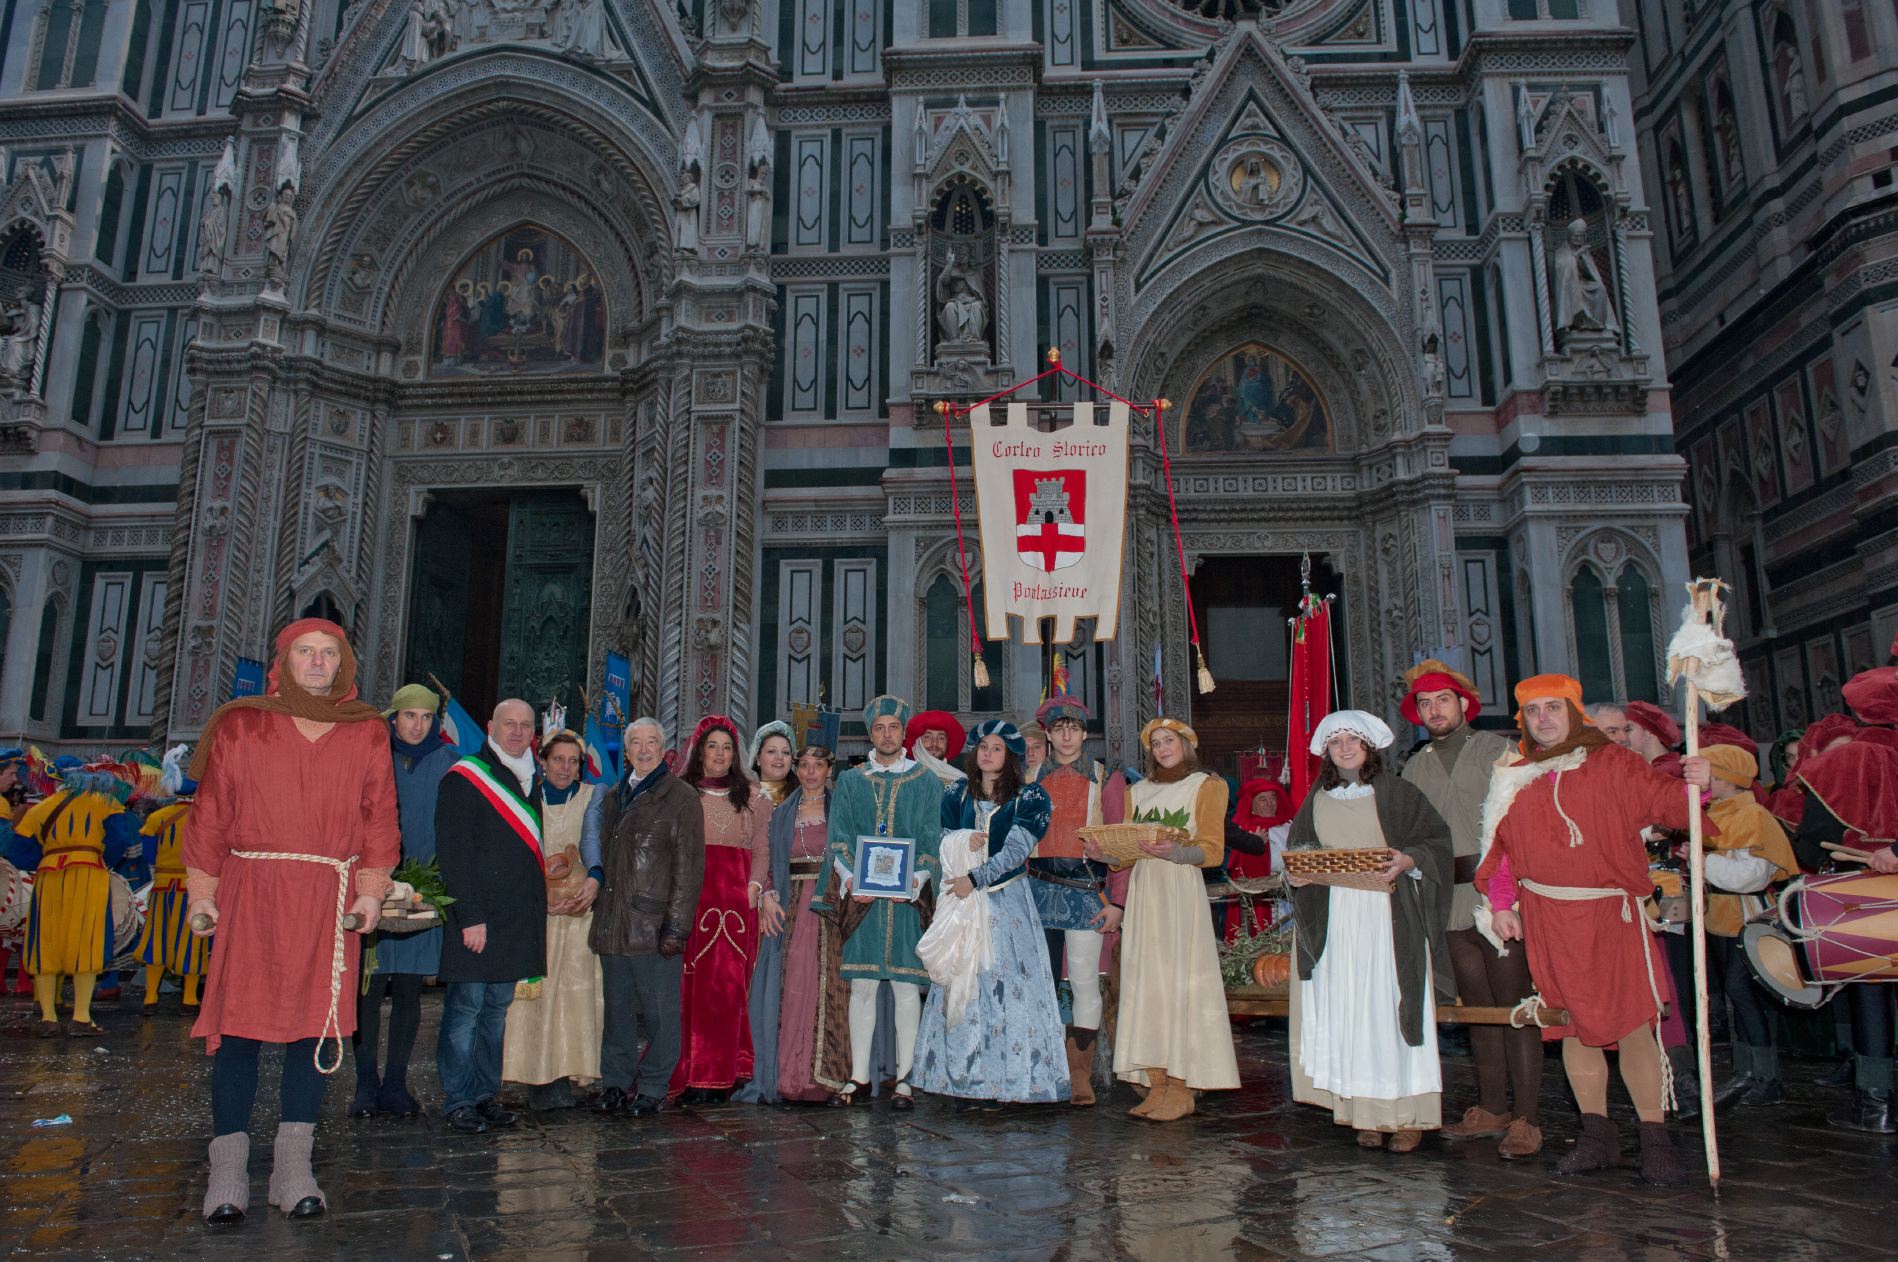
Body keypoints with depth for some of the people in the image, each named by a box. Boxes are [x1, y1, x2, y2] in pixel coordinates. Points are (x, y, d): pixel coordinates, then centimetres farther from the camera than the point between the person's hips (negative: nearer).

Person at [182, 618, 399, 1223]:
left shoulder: (367, 733, 10)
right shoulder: (240, 725, 8)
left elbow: (379, 817, 9)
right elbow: (209, 813, 7)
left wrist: (371, 889, 0)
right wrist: (202, 892, 1)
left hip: (329, 901, 1)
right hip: (249, 895, -1)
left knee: (316, 1023, 2)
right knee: (240, 1021, -3)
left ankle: (294, 1167, 9)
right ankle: (228, 1169, 7)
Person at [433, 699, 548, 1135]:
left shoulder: (532, 781, 15)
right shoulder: (463, 779, -6)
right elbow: (453, 853, -11)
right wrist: (469, 916, -16)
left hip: (517, 918, 6)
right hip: (475, 916, -6)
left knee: (497, 1008, 12)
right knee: (466, 1008, 0)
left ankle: (486, 1094, 20)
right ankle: (459, 1100, 10)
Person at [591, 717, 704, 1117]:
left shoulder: (681, 798, -3)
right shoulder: (615, 798, 16)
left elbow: (689, 867, -8)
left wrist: (676, 926, -14)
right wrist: (600, 912, 12)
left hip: (655, 925, -6)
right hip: (612, 925, 6)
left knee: (659, 1012, 2)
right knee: (617, 1008, 13)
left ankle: (652, 1089, 13)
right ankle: (615, 1083, 24)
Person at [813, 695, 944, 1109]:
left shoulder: (926, 783, 8)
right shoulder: (850, 782, 12)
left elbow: (932, 842, 3)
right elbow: (839, 840, 6)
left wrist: (914, 882, -13)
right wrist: (851, 882, -10)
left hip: (908, 898, -1)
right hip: (862, 897, 1)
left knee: (906, 987, 0)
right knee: (861, 987, 2)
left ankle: (905, 1079, 8)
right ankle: (860, 1078, 11)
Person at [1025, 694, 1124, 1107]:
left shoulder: (1105, 778, 5)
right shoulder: (1031, 778, 11)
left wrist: (1116, 902, -5)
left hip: (1086, 890, -2)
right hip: (1039, 887, 2)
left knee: (1084, 981, -3)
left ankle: (1080, 1075, 7)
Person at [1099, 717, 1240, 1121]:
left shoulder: (1206, 786, 5)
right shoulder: (1138, 792, 19)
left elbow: (1213, 850, -4)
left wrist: (1175, 852, -21)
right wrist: (1102, 853, -4)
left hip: (1181, 891, -5)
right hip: (1142, 889, 5)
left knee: (1178, 981, -8)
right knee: (1144, 983, 1)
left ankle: (1181, 1088, -4)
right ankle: (1156, 1085, 6)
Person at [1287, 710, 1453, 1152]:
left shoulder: (1397, 793, 0)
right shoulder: (1316, 802, 12)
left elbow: (1439, 839, -2)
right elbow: (1295, 853, 19)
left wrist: (1408, 860, -19)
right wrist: (1296, 876, -2)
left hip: (1389, 916, -3)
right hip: (1335, 920, 4)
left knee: (1392, 1009, -4)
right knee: (1347, 1013, 2)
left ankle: (1407, 1115, 6)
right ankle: (1366, 1114, 9)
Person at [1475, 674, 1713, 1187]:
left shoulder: (1612, 764, 1)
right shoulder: (1513, 778, 10)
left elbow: (1663, 801, -4)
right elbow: (1500, 846, 12)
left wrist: (1696, 785, -24)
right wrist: (1502, 904, 6)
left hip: (1611, 914, -3)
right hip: (1545, 918, 3)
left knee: (1633, 1023, -5)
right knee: (1572, 1025, 8)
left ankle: (1655, 1141, 5)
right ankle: (1598, 1135, 17)